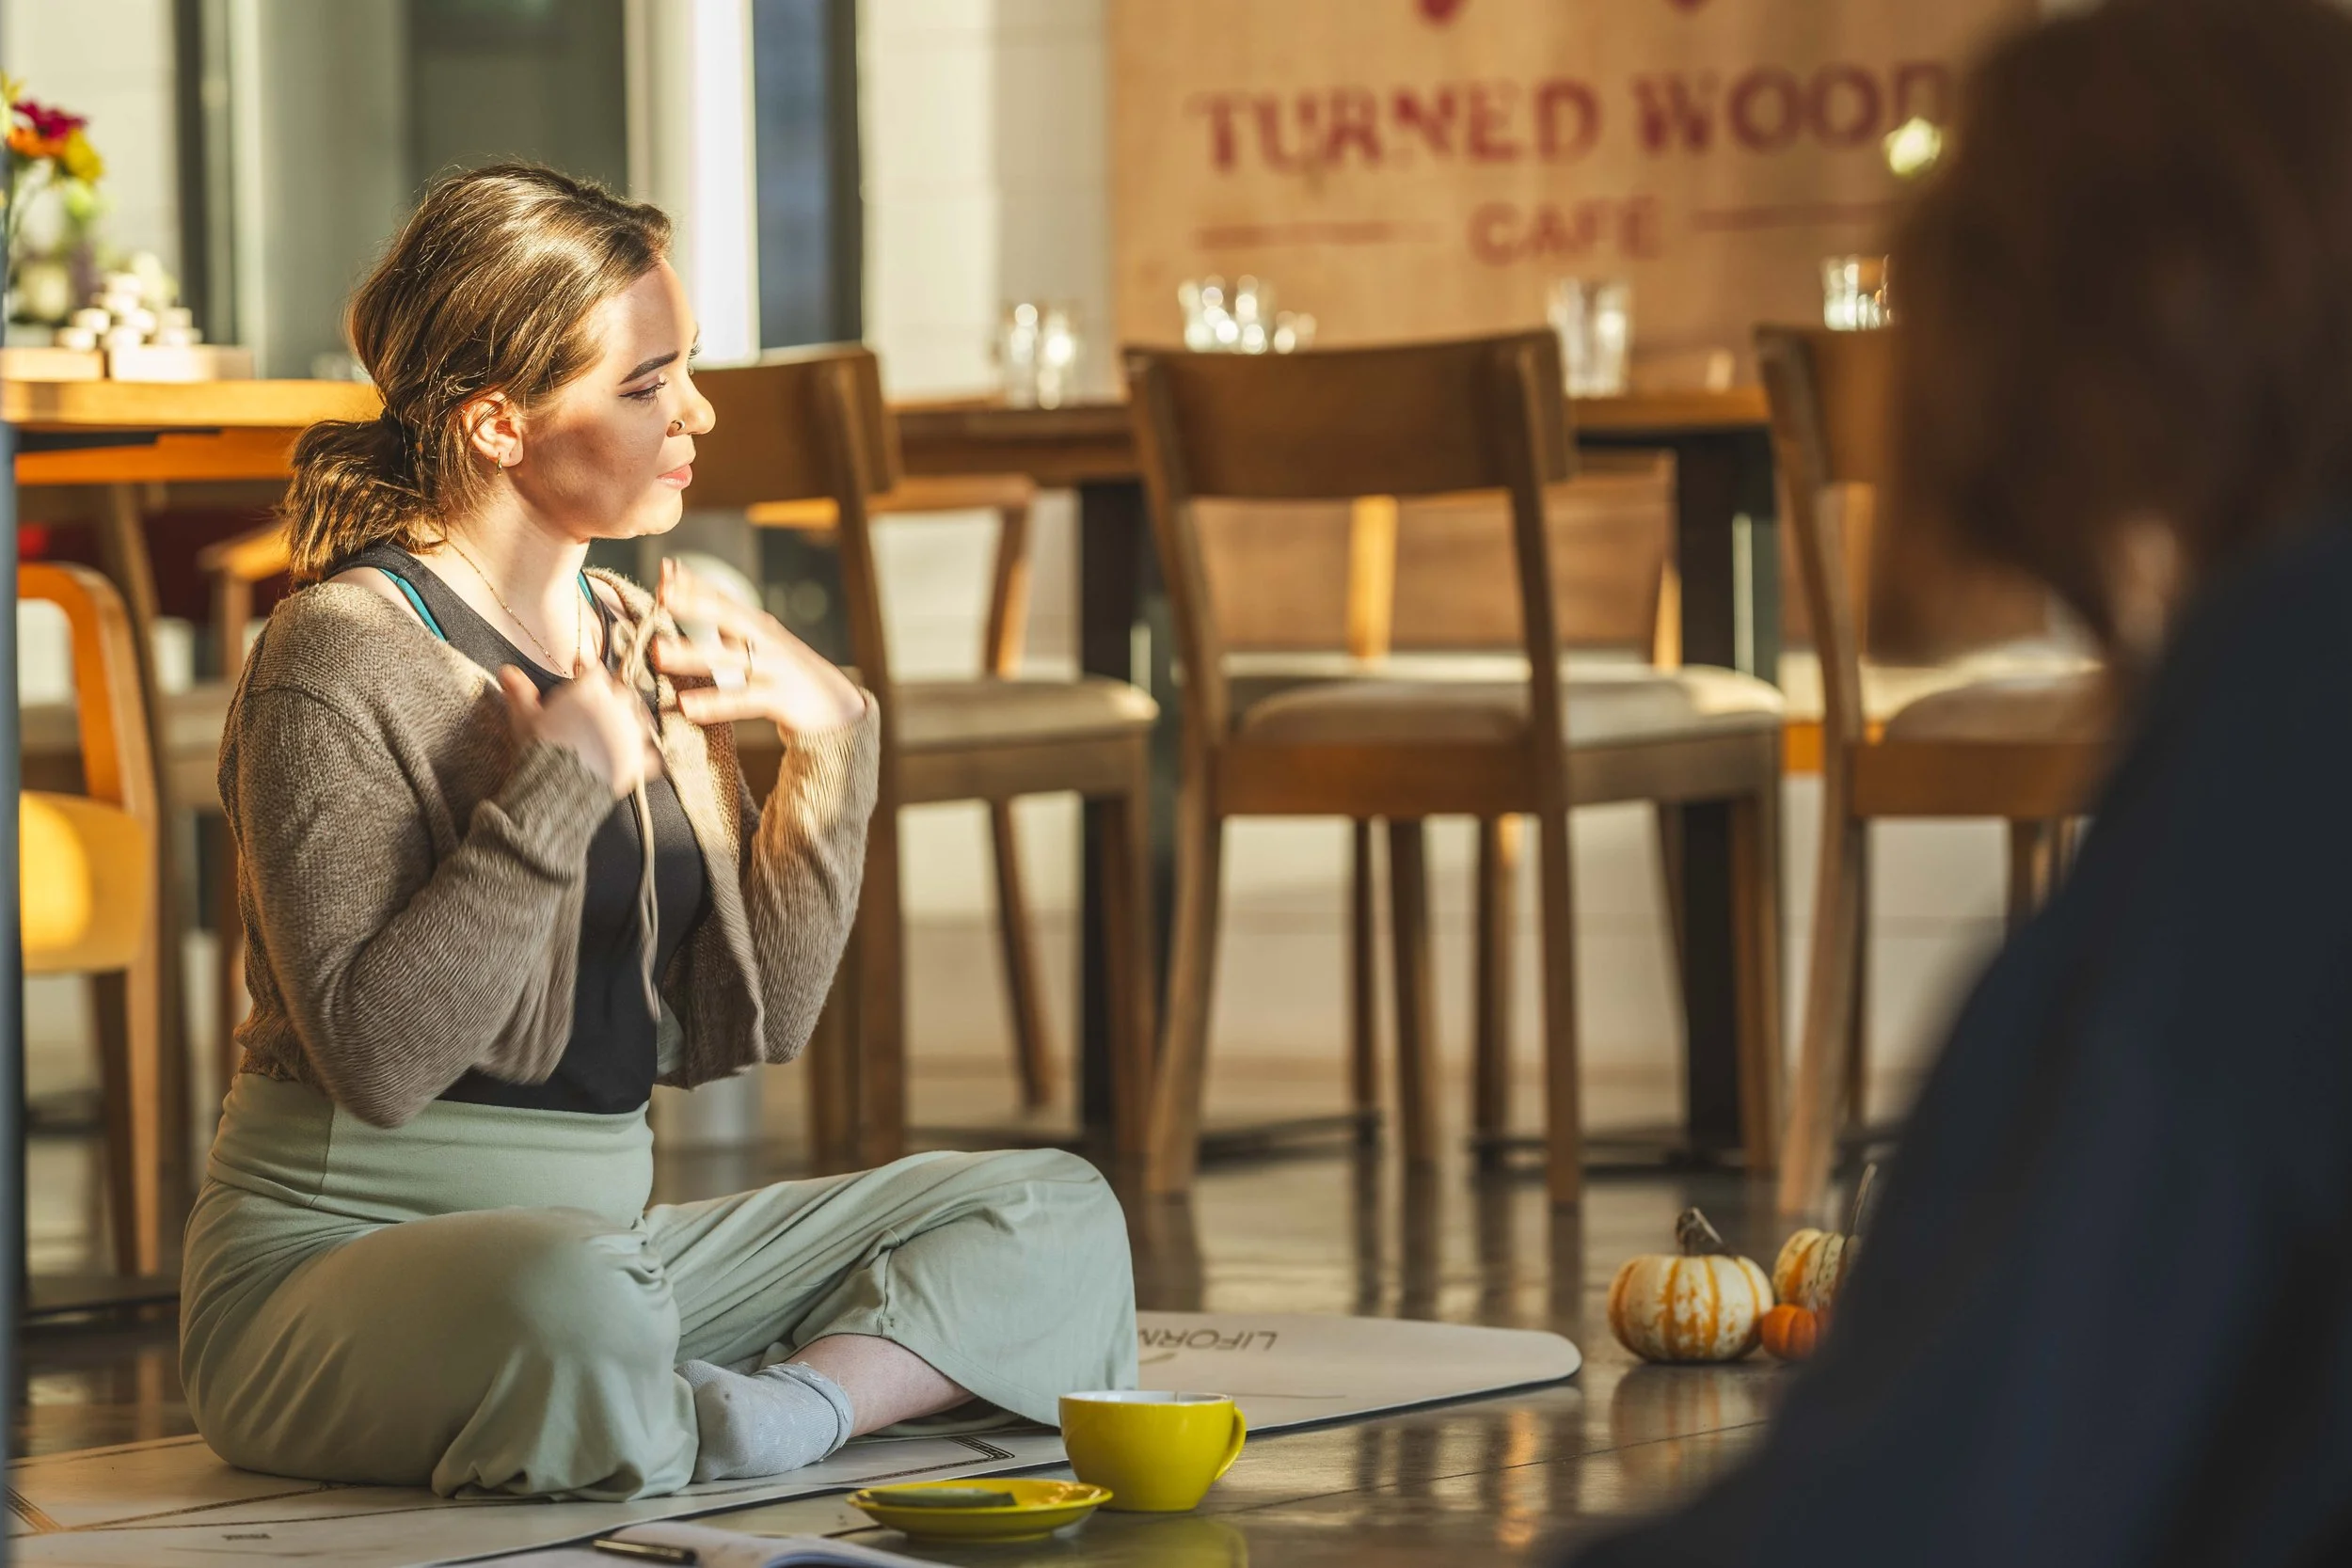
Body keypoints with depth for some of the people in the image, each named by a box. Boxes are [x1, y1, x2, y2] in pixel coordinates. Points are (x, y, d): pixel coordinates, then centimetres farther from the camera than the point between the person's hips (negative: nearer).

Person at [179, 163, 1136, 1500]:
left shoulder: (643, 644, 11)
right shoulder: (339, 662, -11)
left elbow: (742, 1027, 9)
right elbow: (377, 1058, -22)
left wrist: (830, 741, -1)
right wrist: (561, 787, -22)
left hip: (600, 1233, 8)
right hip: (335, 1262, -8)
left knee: (1058, 1214, -1)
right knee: (579, 1296, -42)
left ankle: (787, 1409, -24)